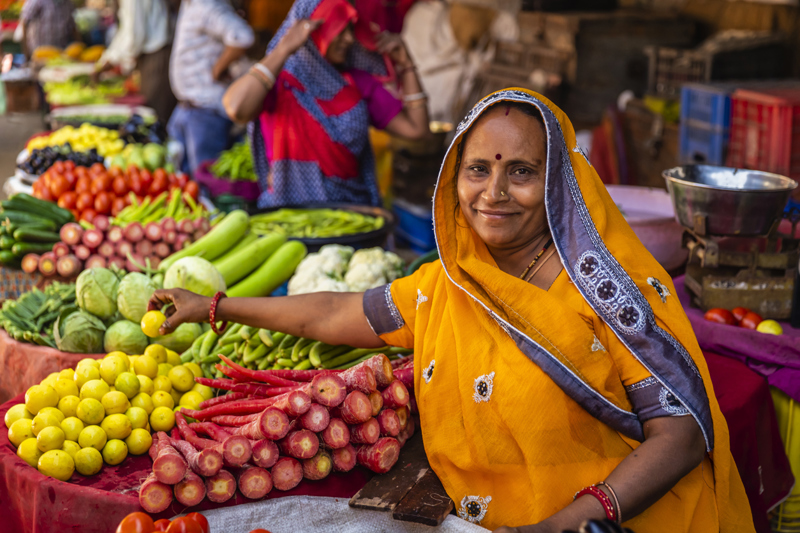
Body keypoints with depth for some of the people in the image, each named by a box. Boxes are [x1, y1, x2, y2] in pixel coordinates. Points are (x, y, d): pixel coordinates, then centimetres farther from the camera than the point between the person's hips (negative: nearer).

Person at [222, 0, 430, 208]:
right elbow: (236, 110, -26)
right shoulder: (277, 81, -4)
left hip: (351, 208, 4)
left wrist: (405, 64, 5)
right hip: (288, 212, -4)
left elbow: (416, 128, 9)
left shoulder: (358, 82, 9)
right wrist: (285, 48, -18)